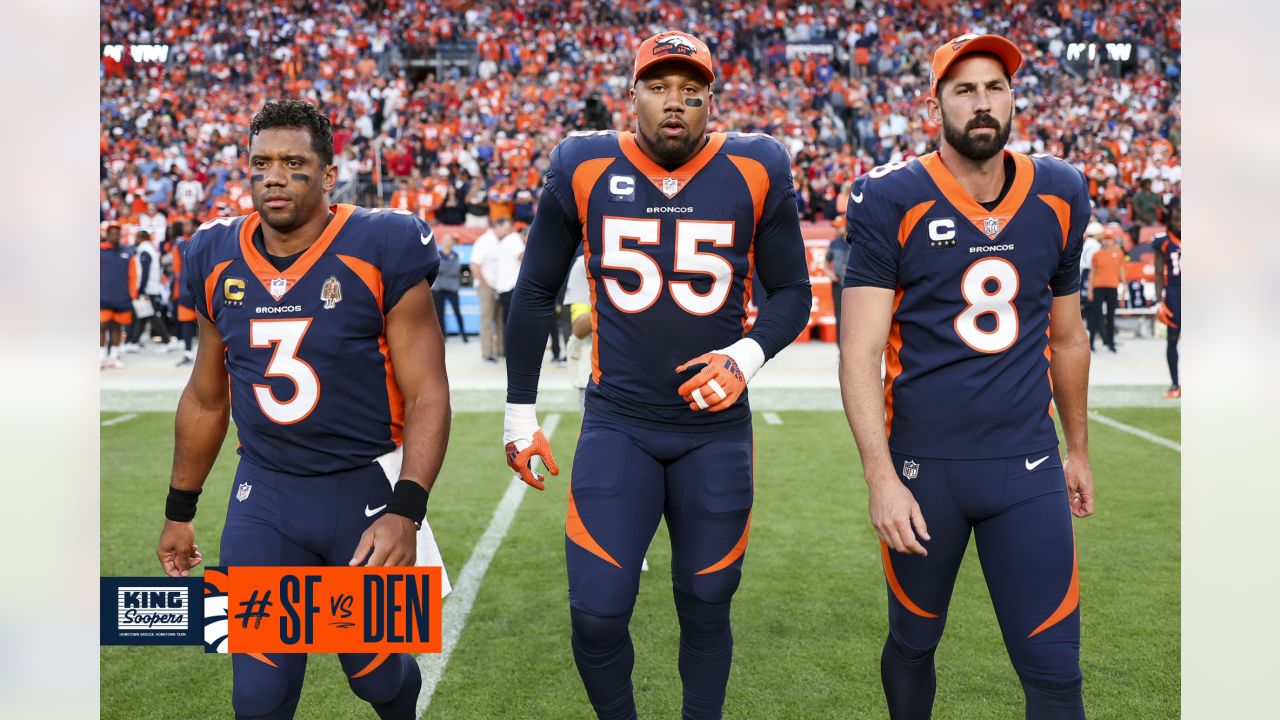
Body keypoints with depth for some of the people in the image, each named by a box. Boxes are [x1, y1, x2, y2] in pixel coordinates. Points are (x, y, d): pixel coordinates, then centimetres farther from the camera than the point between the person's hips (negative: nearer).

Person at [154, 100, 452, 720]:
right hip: (263, 494, 3)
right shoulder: (218, 259, 2)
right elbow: (205, 398, 14)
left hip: (365, 486, -3)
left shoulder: (381, 252, -13)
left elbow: (427, 396, -13)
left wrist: (404, 513, -25)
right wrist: (179, 510, 19)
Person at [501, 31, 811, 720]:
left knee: (705, 610, 10)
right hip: (616, 423, 0)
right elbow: (536, 292, 7)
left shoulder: (755, 172, -4)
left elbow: (793, 292, 5)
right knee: (596, 615, -5)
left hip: (716, 426, 1)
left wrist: (748, 354, -15)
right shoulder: (584, 169, -3)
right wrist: (520, 411, 8)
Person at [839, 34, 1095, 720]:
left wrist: (1078, 449, 22)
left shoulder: (1059, 197, 4)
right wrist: (881, 478, -18)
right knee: (913, 643, 16)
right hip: (923, 464, -2)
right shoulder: (894, 203, -9)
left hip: (1027, 463, 2)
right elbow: (860, 355, -11)